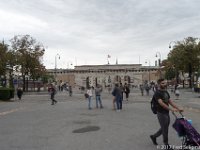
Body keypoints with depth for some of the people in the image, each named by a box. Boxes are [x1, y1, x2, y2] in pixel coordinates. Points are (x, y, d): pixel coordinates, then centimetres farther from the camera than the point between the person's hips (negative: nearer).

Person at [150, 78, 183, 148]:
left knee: (164, 128, 17)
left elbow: (170, 101, 12)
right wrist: (171, 109, -33)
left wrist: (178, 108, 4)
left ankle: (153, 136, 35)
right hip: (161, 113, -8)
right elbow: (161, 103, -26)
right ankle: (166, 144, 16)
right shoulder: (157, 93, -15)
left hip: (167, 113, 8)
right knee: (165, 129, 1)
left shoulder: (166, 92, 12)